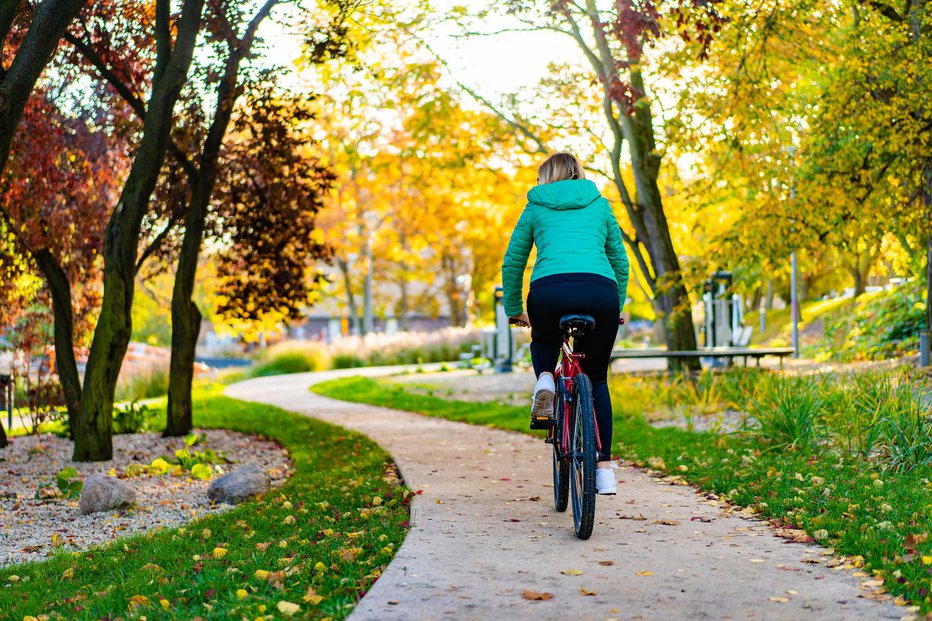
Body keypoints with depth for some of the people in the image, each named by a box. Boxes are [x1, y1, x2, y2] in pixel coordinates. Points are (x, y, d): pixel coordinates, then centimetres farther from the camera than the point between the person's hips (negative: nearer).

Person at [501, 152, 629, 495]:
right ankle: (604, 467, 9)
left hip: (549, 290, -1)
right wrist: (617, 305, 37)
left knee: (543, 343, 35)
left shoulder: (535, 209, 24)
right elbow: (620, 261, 27)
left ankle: (545, 380, 2)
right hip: (601, 291, 1)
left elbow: (512, 264, 24)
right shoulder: (599, 205, 26)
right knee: (596, 379, 18)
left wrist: (514, 310, 33)